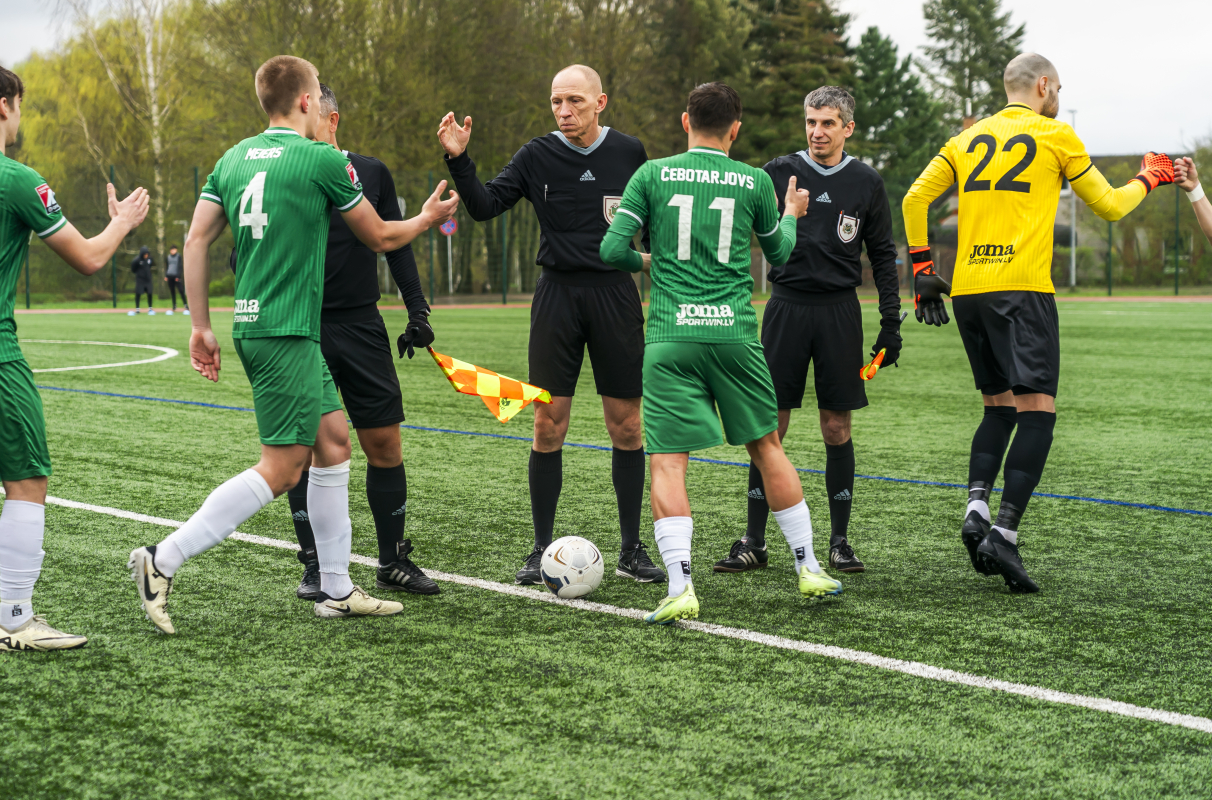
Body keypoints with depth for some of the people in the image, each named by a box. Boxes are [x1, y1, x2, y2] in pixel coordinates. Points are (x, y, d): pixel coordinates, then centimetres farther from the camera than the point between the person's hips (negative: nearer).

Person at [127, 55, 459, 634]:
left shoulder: (234, 158, 11)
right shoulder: (323, 159, -8)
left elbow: (196, 242, 8)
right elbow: (379, 238, 4)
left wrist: (201, 326, 14)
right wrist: (427, 219, 24)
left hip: (253, 325, 8)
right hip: (285, 332, -8)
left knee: (333, 441, 14)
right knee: (281, 467, -6)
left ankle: (336, 590, 18)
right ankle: (163, 561, -8)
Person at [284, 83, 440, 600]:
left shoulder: (372, 173, 7)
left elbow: (396, 244, 14)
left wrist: (417, 310, 8)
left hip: (362, 326, 2)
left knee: (384, 443, 2)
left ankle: (394, 562, 14)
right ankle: (315, 567, 11)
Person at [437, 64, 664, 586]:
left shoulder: (629, 153, 4)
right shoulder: (537, 156, 1)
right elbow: (484, 205, -2)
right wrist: (459, 159, -16)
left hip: (615, 294, 0)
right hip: (557, 294, 0)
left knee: (626, 426, 3)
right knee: (548, 426, -1)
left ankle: (631, 551, 14)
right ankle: (541, 550, 9)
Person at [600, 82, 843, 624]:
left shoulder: (653, 174, 3)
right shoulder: (755, 182, 6)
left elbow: (612, 250, -1)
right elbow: (780, 254, 20)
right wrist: (791, 213, 41)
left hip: (669, 337, -1)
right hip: (734, 333, 2)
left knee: (667, 462, -1)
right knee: (766, 446, 17)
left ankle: (680, 586, -15)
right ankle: (808, 569, 24)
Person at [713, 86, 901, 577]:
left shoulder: (866, 183, 6)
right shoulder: (778, 174, 3)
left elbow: (883, 257, 11)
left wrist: (891, 323, 6)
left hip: (839, 311, 1)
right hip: (786, 307, 0)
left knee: (836, 425, 2)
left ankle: (839, 541, 12)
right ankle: (754, 542, 5)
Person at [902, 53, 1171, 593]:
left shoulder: (969, 139, 16)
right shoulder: (1056, 136, 4)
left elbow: (914, 199, 11)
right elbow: (1109, 207, 12)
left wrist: (922, 270, 16)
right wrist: (1148, 179, 31)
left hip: (966, 289, 6)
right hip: (1021, 288, -6)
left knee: (999, 408, 17)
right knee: (1036, 411, -6)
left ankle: (976, 508, -3)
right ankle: (1004, 535, -18)